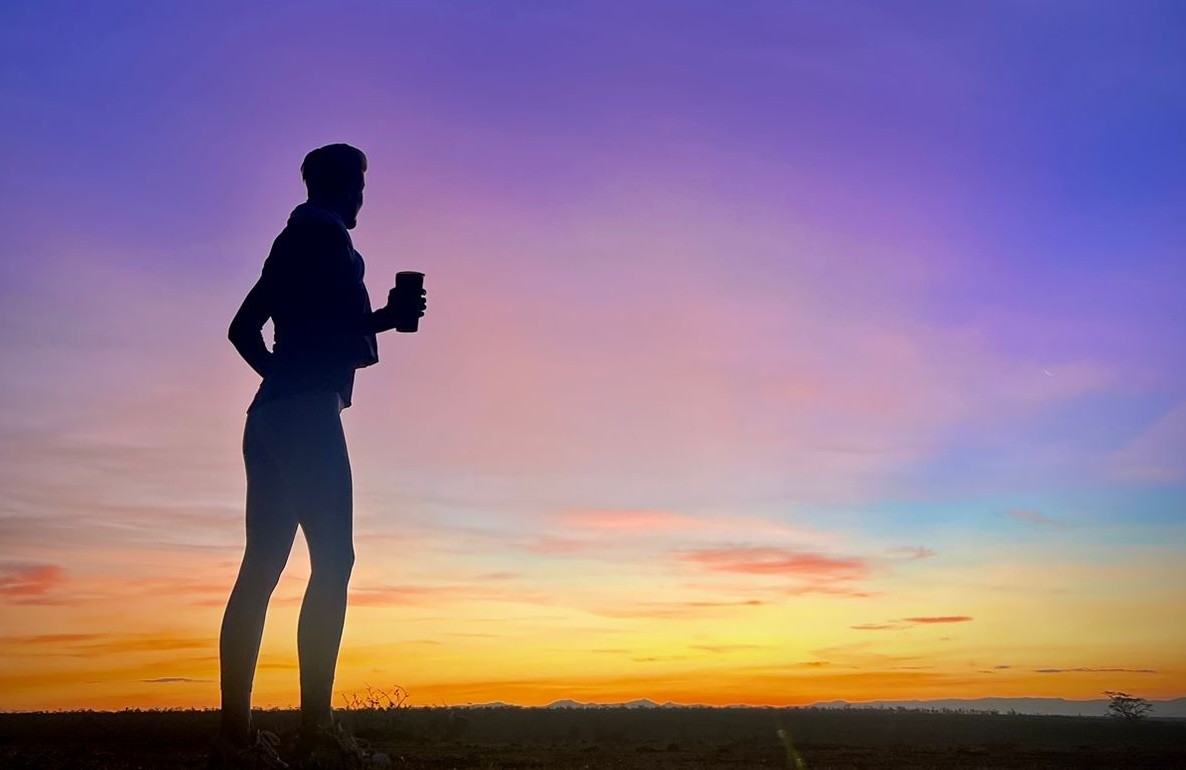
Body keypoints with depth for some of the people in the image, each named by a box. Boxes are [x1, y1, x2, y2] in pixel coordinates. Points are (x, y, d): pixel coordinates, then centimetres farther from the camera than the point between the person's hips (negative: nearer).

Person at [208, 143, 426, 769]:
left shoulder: (293, 239, 28)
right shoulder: (325, 234, 1)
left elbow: (243, 328, 27)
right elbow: (328, 321, -14)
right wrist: (386, 316, -1)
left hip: (269, 413, 9)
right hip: (308, 411, -9)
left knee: (261, 566, 3)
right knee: (332, 560, -13)